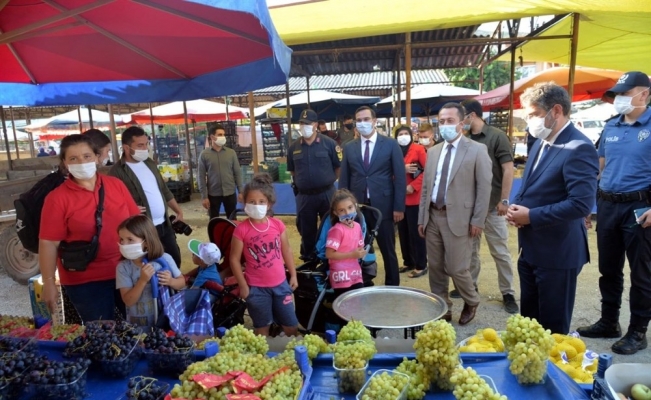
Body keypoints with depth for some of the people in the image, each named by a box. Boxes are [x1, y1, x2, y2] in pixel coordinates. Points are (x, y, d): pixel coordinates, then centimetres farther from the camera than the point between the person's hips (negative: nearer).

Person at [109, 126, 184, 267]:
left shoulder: (149, 163, 9)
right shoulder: (118, 171, -14)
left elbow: (164, 190, 16)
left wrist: (178, 211, 14)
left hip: (165, 225, 7)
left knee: (175, 259, 18)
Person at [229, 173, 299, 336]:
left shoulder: (278, 224, -5)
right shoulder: (241, 229, -14)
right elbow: (234, 259, -8)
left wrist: (293, 275, 8)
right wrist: (243, 286, -7)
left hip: (280, 284, 3)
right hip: (256, 288, -3)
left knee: (292, 325, 16)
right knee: (262, 328, 16)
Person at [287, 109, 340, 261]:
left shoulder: (328, 143, -5)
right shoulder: (294, 147, 3)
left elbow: (338, 167, 1)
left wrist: (329, 180, 6)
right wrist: (301, 183, 12)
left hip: (326, 193, -2)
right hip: (304, 196, 2)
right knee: (306, 229, 12)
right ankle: (308, 258, 28)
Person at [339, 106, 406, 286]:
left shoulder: (391, 144, 0)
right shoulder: (349, 147, 8)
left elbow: (400, 177, -2)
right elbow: (344, 179, 9)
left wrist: (399, 207, -8)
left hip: (383, 206, -2)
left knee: (388, 251, 9)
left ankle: (392, 288, 25)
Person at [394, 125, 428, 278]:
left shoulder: (418, 149, -3)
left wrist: (413, 186, -15)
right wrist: (402, 169, -14)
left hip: (415, 198, -5)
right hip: (399, 198, 5)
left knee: (416, 232, -1)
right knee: (403, 231, 11)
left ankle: (421, 265, 9)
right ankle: (408, 262, 24)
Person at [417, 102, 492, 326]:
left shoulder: (477, 150, -4)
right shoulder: (433, 152, 12)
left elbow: (484, 188, -6)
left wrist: (478, 221, -10)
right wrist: (422, 217, 10)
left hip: (458, 218, -5)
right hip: (433, 217, 5)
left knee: (456, 268, -1)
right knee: (436, 268, 11)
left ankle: (471, 303, 28)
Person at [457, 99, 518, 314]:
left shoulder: (497, 136, -8)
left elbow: (508, 170, -10)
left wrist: (504, 200, -15)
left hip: (492, 204, -5)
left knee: (500, 251, 4)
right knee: (470, 248, 14)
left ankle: (508, 293, 16)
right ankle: (470, 285, 28)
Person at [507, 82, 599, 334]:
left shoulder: (579, 149, -19)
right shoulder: (541, 143, 10)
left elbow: (581, 204, -27)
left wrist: (531, 216, -21)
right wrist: (517, 206, -2)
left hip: (557, 253, -9)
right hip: (531, 249, 9)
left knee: (553, 326, 9)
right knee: (528, 320, 22)